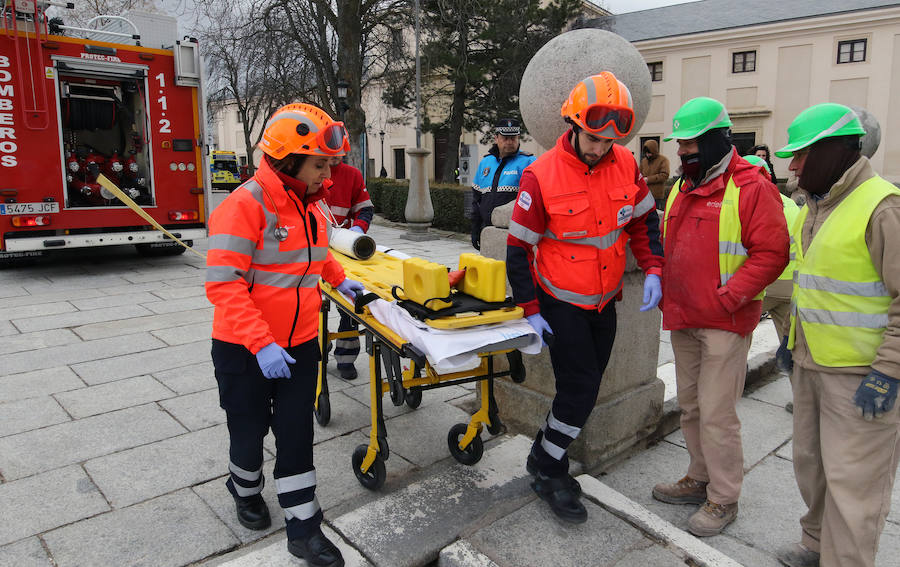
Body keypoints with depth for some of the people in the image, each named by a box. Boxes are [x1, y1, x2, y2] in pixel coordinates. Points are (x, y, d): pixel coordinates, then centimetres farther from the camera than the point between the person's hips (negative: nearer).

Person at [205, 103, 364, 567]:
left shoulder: (311, 204, 3)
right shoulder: (245, 205, -21)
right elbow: (223, 284, -26)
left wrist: (338, 279, 25)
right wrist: (260, 343, -30)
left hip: (300, 345, 6)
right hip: (245, 351, -5)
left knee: (296, 433, 9)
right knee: (249, 430, 14)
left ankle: (302, 527, 21)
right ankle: (246, 491, 45)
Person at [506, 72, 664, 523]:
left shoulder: (625, 165, -4)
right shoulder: (542, 175, -18)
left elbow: (644, 219, 11)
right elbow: (519, 246, -12)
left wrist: (652, 270, -3)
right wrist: (530, 309, -11)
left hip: (604, 301, 6)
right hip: (562, 303, -5)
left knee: (586, 385, 14)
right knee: (580, 388, -5)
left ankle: (546, 451, 34)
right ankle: (549, 473, 15)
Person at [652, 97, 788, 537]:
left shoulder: (751, 188, -10)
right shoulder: (682, 188, 14)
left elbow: (771, 253, -15)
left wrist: (727, 298, -19)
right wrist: (665, 291, 9)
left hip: (724, 323, -8)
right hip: (682, 319, 8)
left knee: (716, 414, -2)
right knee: (690, 406, 17)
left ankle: (723, 499, 15)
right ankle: (701, 479, 33)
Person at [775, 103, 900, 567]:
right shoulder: (815, 206, 10)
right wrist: (792, 333, 21)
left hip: (861, 374, -9)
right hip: (811, 363, 9)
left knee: (851, 480, 2)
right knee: (811, 461, 20)